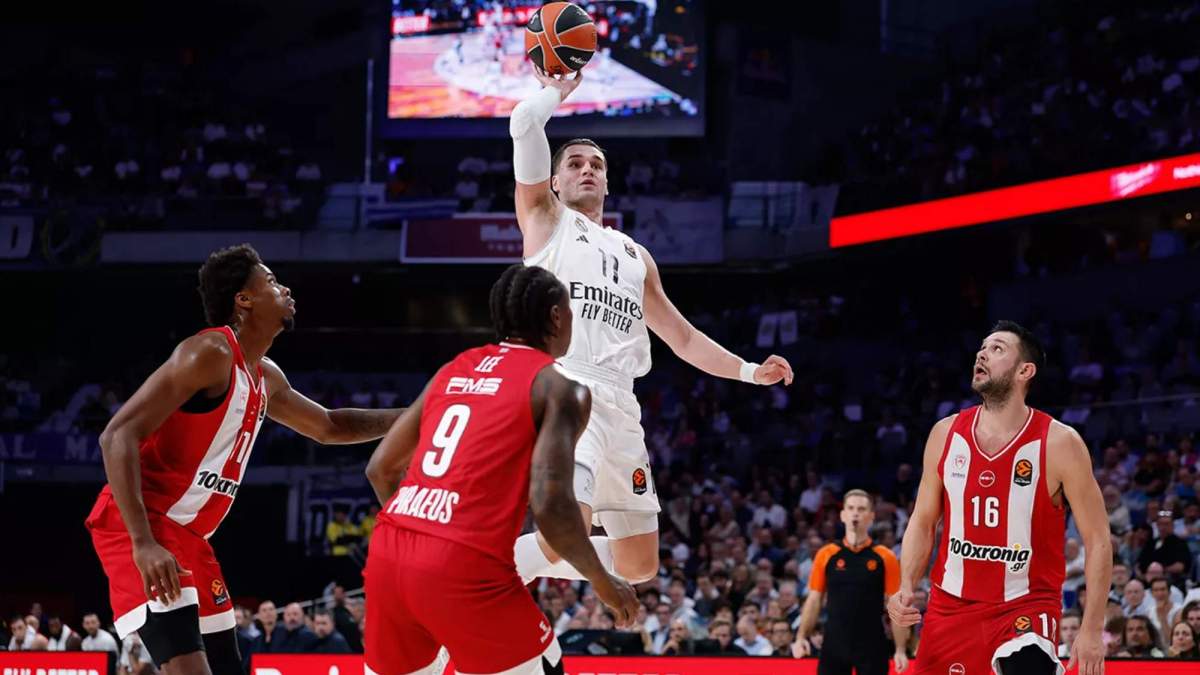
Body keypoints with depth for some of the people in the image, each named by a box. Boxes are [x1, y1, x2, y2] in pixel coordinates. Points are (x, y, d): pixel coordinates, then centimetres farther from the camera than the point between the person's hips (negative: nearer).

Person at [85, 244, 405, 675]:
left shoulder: (267, 378, 14)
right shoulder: (210, 353, -15)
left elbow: (328, 427, 34)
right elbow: (118, 436, -22)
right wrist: (142, 542, -30)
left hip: (189, 537, 10)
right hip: (139, 527, -10)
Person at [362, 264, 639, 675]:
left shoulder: (455, 369, 21)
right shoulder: (559, 388, 2)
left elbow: (380, 469, 22)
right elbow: (550, 503, -11)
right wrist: (603, 582, 4)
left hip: (387, 553, 6)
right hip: (464, 567, -6)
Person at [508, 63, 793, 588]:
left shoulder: (635, 255, 28)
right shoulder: (545, 220, 12)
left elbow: (682, 336, 31)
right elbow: (525, 122, -2)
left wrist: (749, 372, 20)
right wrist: (557, 90, 17)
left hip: (619, 403, 7)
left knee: (639, 565, 8)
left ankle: (531, 564, 27)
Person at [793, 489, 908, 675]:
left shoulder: (885, 558, 0)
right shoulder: (826, 555, 5)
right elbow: (814, 600, 8)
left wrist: (900, 649, -7)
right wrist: (801, 637, -4)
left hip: (872, 647, -1)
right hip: (834, 645, 1)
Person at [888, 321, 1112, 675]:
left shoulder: (1059, 443, -11)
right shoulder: (946, 433, 1)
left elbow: (1097, 540, -7)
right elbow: (923, 521, 11)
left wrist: (1092, 630, -13)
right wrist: (906, 587, -5)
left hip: (1026, 606, -4)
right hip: (951, 606, 5)